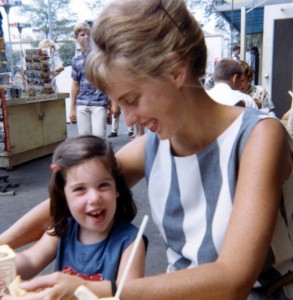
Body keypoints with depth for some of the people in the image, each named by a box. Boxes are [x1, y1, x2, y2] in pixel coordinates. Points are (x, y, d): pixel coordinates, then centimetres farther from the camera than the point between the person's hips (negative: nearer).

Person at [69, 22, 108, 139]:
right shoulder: (76, 59, 9)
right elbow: (75, 85, 15)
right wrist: (72, 109, 14)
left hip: (99, 103, -3)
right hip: (81, 104, 4)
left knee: (98, 135, -9)